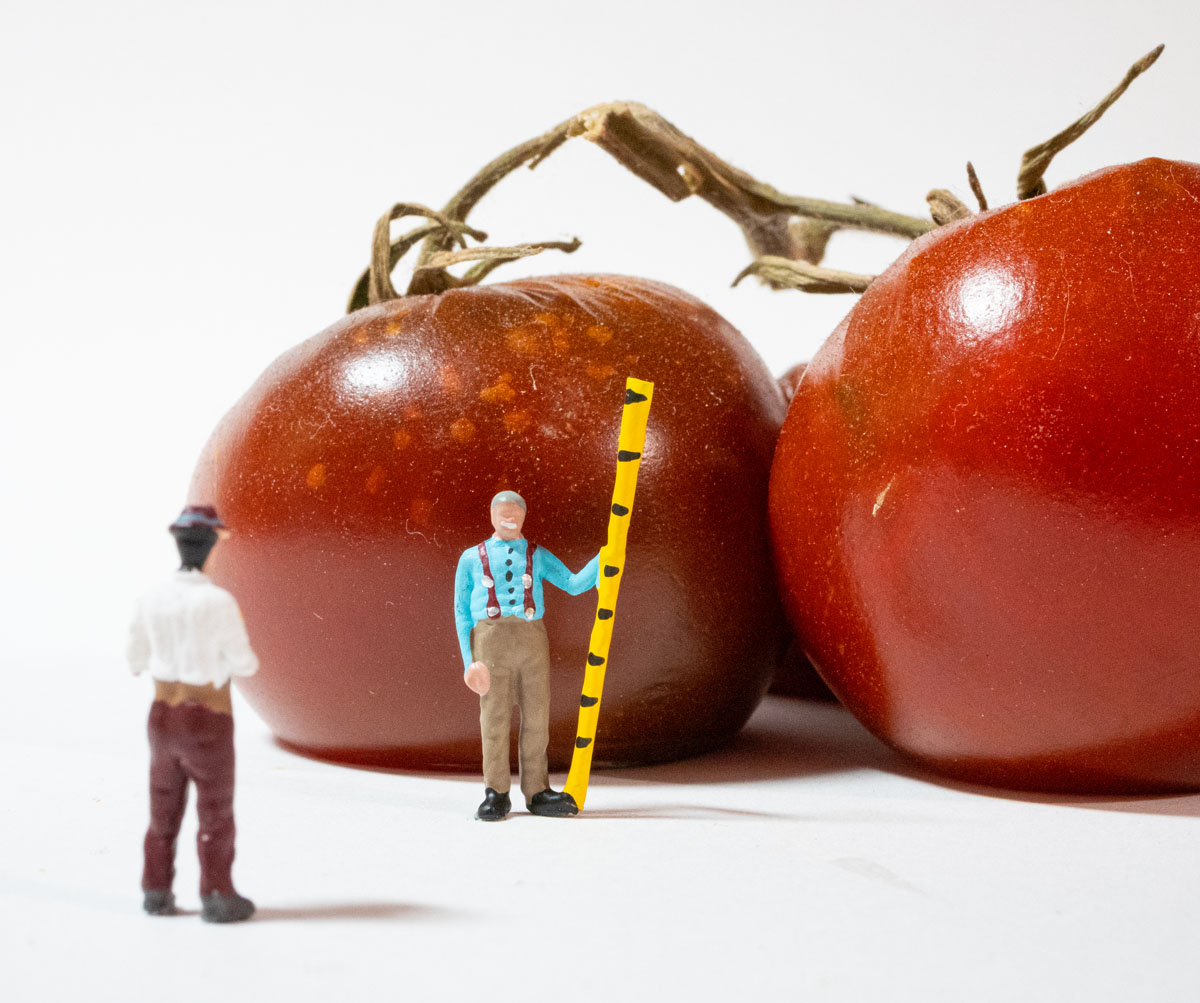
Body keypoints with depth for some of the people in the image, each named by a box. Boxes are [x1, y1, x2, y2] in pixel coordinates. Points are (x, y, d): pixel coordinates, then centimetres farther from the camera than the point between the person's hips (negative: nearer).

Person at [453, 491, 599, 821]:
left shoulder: (538, 556, 20)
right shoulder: (472, 558, 15)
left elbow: (574, 584, 9)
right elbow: (462, 610, 12)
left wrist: (602, 558, -3)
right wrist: (468, 658, 2)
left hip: (532, 637, 2)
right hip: (491, 638, -2)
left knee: (536, 716, 0)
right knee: (495, 716, -5)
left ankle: (537, 792, 8)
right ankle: (496, 794, 3)